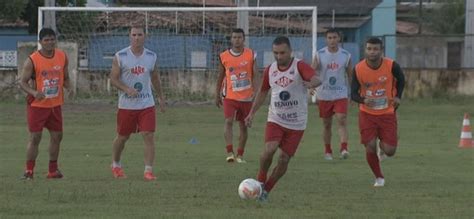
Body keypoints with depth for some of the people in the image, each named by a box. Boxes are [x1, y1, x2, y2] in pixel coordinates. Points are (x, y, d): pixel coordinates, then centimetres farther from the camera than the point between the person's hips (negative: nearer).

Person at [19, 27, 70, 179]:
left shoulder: (62, 57, 2)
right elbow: (23, 82, -11)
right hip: (37, 104, -5)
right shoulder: (32, 60, -12)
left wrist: (68, 88, -8)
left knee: (57, 136, 8)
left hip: (55, 104, 5)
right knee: (35, 137, -7)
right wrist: (34, 92, -29)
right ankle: (29, 171, -1)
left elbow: (65, 78, 14)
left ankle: (53, 170, 20)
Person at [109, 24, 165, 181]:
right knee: (122, 137, 11)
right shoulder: (120, 56, -6)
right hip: (126, 104, -2)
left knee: (149, 136, -11)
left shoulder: (151, 57, 4)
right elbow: (113, 78, -6)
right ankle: (115, 165, 34)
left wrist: (161, 98, 21)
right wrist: (127, 89, -22)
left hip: (147, 104, 2)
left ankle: (148, 170, -9)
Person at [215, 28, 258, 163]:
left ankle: (240, 155, 20)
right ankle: (230, 152, -26)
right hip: (230, 96, -1)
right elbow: (220, 77, 11)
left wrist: (256, 94, -12)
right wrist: (217, 95, 12)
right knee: (228, 121, -19)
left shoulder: (251, 55, -1)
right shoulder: (224, 57, 1)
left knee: (243, 125, 9)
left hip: (246, 97, 1)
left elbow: (255, 76, -3)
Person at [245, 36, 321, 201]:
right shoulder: (270, 70, 3)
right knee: (269, 150, -22)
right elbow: (263, 92, 18)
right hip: (275, 120, 2)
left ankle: (266, 190, 18)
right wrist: (252, 113, 12)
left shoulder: (300, 67, -12)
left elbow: (316, 79, -31)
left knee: (284, 160, -1)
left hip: (296, 124, -2)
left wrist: (311, 84, -55)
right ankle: (260, 180, 1)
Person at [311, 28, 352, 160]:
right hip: (324, 95, 1)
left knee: (342, 120, -17)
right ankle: (327, 151, 22)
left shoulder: (346, 55, 1)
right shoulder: (320, 55, -2)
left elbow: (350, 75, 9)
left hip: (341, 95, -1)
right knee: (326, 124, 9)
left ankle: (344, 148, -27)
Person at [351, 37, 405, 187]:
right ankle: (379, 177, 14)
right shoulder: (358, 69, -14)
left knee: (389, 151, -3)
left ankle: (383, 145, 36)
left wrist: (398, 97, -5)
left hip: (387, 113, 0)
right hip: (367, 114, 0)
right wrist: (363, 100, -31)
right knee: (370, 147, -10)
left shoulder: (391, 66, -16)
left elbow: (401, 80, 7)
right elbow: (353, 93, -10)